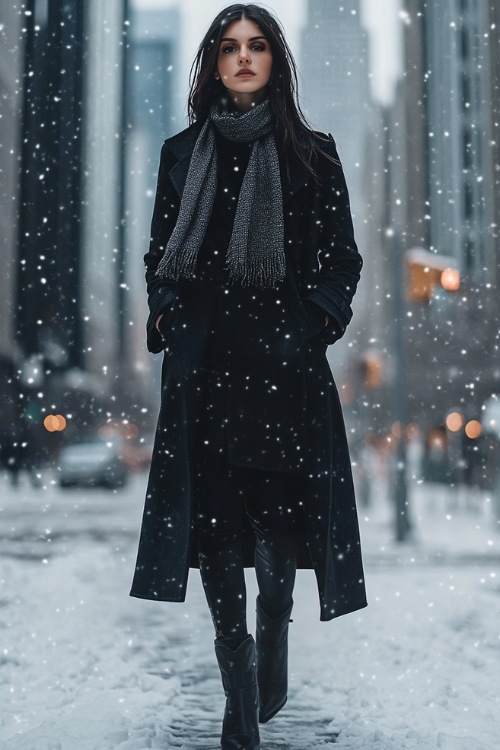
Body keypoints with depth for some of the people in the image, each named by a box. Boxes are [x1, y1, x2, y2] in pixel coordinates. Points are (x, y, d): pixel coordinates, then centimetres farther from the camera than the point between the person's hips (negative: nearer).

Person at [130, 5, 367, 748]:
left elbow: (341, 258, 7)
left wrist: (310, 323, -7)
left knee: (276, 517, -5)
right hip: (203, 360, 2)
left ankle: (273, 643, 27)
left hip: (281, 361, -1)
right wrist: (165, 316, 2)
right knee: (211, 519, -3)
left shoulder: (312, 155, 8)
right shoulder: (183, 153, 14)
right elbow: (160, 254, 18)